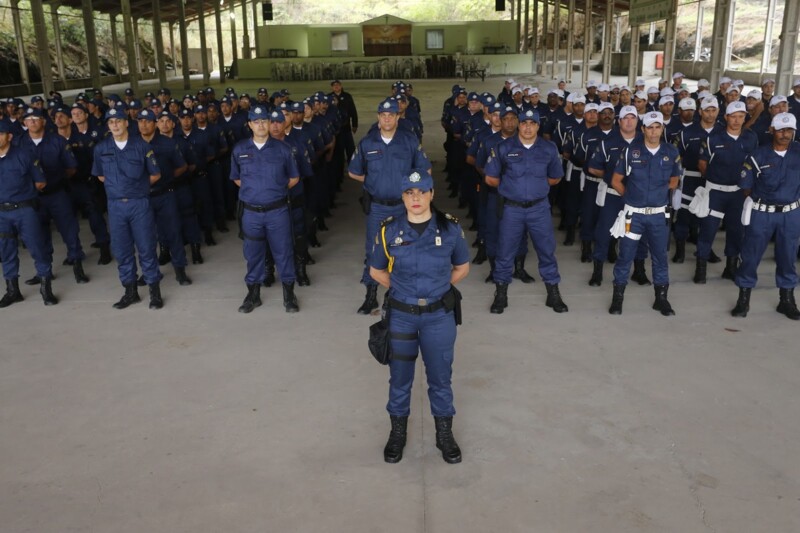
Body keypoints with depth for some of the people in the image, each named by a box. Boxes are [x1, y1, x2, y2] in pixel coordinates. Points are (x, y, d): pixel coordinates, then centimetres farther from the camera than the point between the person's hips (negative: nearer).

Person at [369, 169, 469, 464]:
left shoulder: (450, 228, -8)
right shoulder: (389, 230, -7)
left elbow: (462, 267, 7)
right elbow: (376, 271, 7)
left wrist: (438, 287, 3)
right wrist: (400, 289, 2)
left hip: (439, 315, 0)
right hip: (401, 315, 0)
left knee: (440, 376, 12)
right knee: (400, 376, 14)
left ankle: (444, 434, 32)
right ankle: (397, 433, 35)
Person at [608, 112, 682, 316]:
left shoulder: (671, 152, 0)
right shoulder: (631, 150, -5)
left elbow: (674, 181, 15)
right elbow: (616, 181, 3)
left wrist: (661, 195, 6)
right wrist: (630, 196, 5)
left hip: (659, 214, 2)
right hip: (634, 213, -2)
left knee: (660, 256, 10)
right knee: (626, 255, 2)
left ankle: (661, 298, 22)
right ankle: (618, 296, 15)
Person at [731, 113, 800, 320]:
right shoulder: (759, 155, -6)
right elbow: (746, 186, 1)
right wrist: (758, 200, 3)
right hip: (761, 213, -2)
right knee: (751, 256, 3)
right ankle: (743, 299, 15)